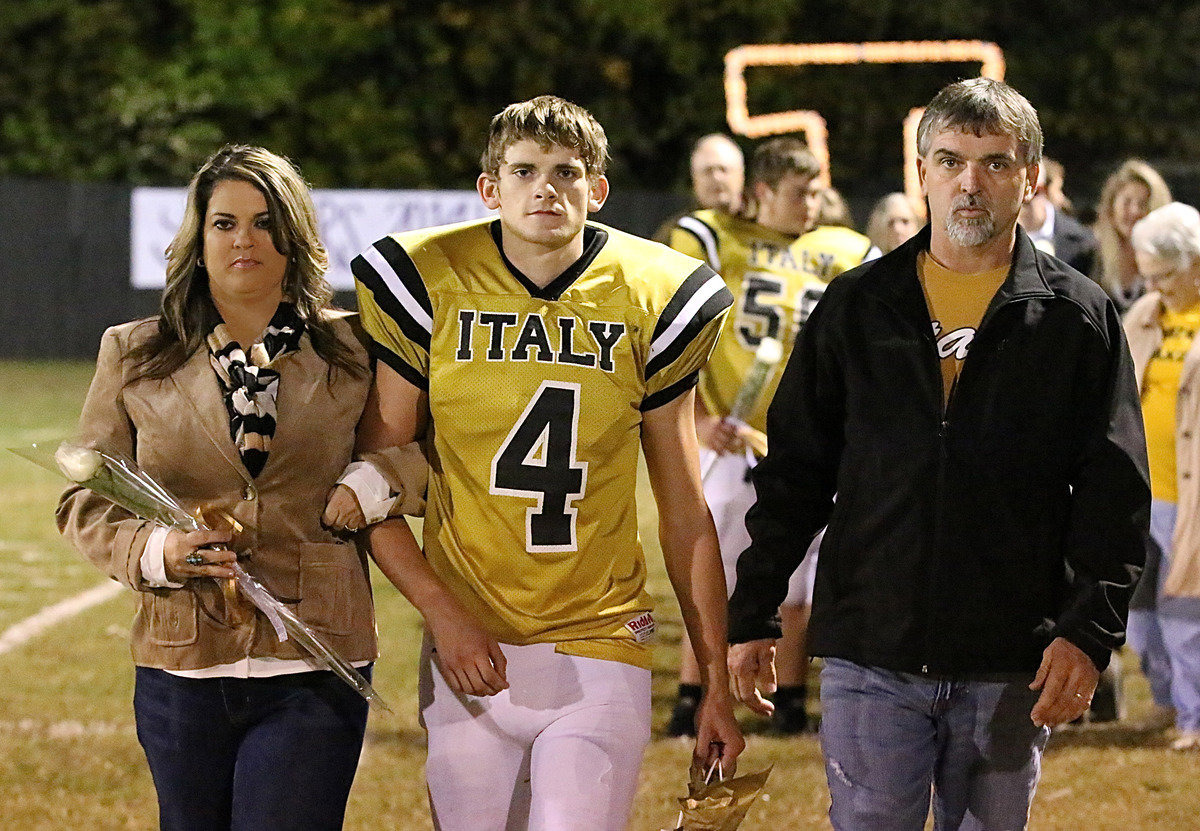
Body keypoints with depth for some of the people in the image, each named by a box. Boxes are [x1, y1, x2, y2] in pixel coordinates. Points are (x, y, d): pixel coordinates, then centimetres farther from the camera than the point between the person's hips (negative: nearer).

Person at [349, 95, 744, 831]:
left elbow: (686, 516, 9)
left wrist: (716, 686, 8)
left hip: (599, 653, 0)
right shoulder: (431, 285, -1)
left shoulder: (649, 302, 3)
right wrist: (441, 612, -12)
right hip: (470, 653, 0)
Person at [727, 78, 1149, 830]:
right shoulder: (857, 308, 8)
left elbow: (1116, 493, 0)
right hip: (871, 659, 0)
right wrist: (753, 616, 5)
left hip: (1012, 673, 0)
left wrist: (1090, 632, -10)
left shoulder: (1078, 318, 4)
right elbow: (793, 473, 11)